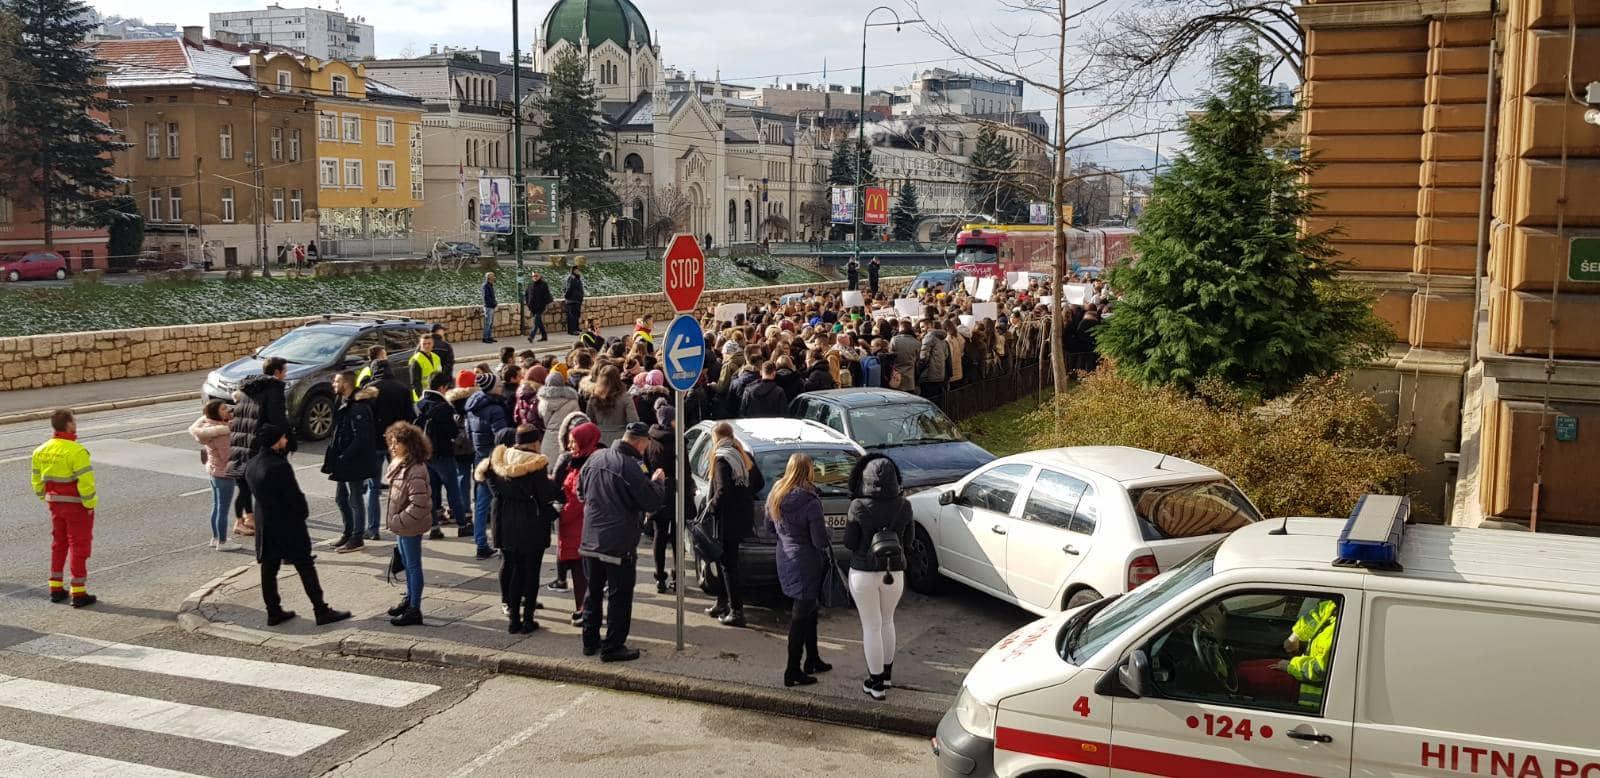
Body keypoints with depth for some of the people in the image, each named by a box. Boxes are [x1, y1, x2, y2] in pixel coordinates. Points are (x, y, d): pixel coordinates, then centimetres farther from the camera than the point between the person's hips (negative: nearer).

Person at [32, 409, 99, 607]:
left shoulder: (41, 451, 3)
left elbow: (38, 481, 9)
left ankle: (56, 588, 24)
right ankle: (78, 593, 4)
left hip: (55, 504, 7)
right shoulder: (76, 451, -21)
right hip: (77, 505, -7)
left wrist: (46, 499, 19)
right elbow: (85, 481, -23)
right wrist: (90, 504, -12)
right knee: (79, 546, 2)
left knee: (58, 544, 19)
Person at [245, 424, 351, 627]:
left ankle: (273, 612, 21)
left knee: (269, 570, 13)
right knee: (306, 568, 0)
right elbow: (294, 496, -20)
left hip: (264, 526, 8)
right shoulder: (280, 467, -24)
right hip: (288, 526, -8)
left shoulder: (250, 465, 2)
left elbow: (255, 492, 11)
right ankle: (321, 611, 4)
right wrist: (304, 513, -3)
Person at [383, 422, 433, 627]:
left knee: (413, 566, 0)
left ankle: (414, 610, 8)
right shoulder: (398, 464, 6)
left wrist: (399, 521, -21)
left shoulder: (416, 471, -25)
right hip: (401, 525, 10)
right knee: (407, 564, 22)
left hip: (410, 526, -10)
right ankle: (409, 599, 38)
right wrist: (394, 521, 11)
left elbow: (418, 504, -28)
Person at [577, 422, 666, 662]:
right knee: (619, 596, 3)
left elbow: (581, 489, 19)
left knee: (593, 592, 18)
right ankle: (613, 647, 6)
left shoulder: (595, 458, 5)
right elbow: (652, 502, -15)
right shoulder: (630, 467, -19)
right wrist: (657, 481, 2)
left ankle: (590, 641, 26)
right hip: (619, 543, -7)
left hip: (590, 540, 7)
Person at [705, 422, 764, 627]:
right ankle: (722, 604, 28)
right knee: (724, 561, 20)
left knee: (728, 565, -1)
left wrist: (711, 507, -8)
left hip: (728, 520, -8)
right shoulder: (745, 456, 9)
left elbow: (723, 491, -24)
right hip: (744, 516, 8)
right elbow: (759, 483, 15)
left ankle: (736, 612, 2)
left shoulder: (722, 460, -16)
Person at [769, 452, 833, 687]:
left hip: (785, 560, 8)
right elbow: (820, 540, -20)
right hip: (806, 563, -8)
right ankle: (793, 672, 6)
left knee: (808, 611, 22)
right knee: (801, 616, 1)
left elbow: (770, 527, 12)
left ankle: (812, 660, 33)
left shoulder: (775, 496, 0)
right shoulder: (810, 502, -23)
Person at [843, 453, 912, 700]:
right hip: (894, 573, 3)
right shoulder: (903, 506, -8)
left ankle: (876, 684, 14)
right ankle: (886, 674, 35)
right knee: (887, 622, 23)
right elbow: (907, 540, 2)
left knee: (871, 627, 8)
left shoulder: (859, 507, -17)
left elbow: (849, 543, -10)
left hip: (864, 573, -3)